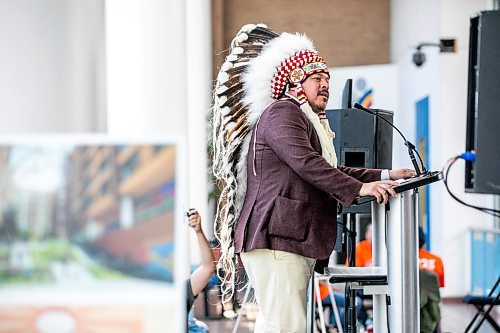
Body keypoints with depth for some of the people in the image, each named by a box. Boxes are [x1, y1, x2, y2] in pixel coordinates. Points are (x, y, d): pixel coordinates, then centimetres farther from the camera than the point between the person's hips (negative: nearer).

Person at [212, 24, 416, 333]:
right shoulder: (282, 112, -5)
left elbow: (332, 170, 27)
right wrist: (359, 188, -24)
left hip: (297, 242, 11)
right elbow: (304, 162, -19)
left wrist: (385, 176, 17)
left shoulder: (309, 121, 29)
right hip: (275, 239, -11)